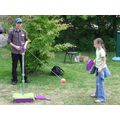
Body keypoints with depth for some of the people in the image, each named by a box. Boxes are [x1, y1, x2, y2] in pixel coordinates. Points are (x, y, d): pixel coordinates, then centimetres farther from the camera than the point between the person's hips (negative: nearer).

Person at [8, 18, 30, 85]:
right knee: (14, 66, 4)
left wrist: (25, 45, -2)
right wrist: (15, 46, -12)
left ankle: (25, 79, 18)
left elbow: (26, 40, 16)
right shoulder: (11, 32, -4)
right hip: (15, 52, -2)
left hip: (22, 51, 2)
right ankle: (14, 80, 14)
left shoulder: (24, 32, 5)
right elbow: (9, 41, -2)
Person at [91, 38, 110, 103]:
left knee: (100, 83, -7)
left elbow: (104, 61, -23)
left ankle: (102, 98, -1)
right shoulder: (97, 50, 6)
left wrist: (101, 68, -34)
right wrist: (94, 61, 12)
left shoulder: (102, 51, -21)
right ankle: (97, 94, 37)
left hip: (101, 69, -9)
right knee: (97, 82, 21)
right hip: (98, 68, 9)